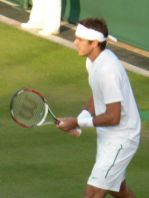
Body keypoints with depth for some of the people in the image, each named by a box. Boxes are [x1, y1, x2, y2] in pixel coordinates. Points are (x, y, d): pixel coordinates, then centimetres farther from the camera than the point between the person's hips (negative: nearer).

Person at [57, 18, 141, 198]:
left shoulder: (108, 70, -28)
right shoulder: (93, 61, 2)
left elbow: (113, 117, -27)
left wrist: (78, 122, -19)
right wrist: (78, 120, 2)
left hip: (120, 140, -10)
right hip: (107, 136, 10)